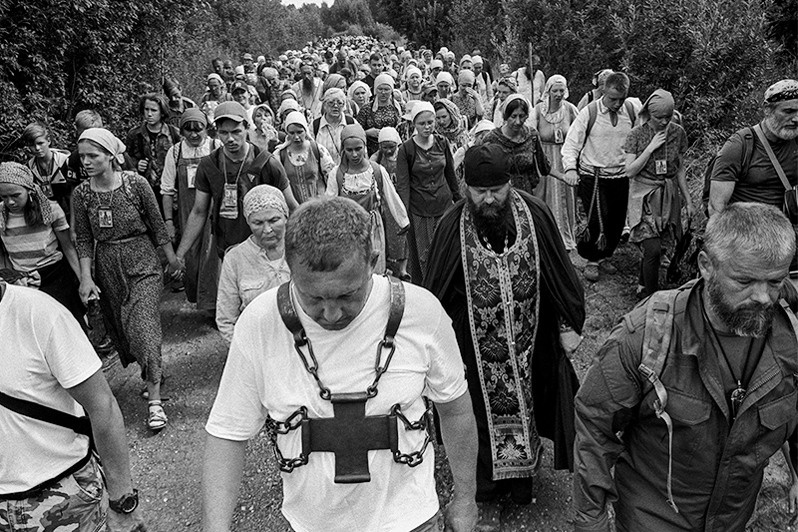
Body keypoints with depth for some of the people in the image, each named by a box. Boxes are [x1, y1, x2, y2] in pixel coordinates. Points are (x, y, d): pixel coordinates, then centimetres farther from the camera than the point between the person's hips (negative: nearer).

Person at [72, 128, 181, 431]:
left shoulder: (136, 184, -11)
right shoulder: (81, 194, -3)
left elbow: (157, 226, -2)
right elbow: (83, 240, -1)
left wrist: (172, 259, 5)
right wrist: (86, 278, -10)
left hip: (142, 262, -4)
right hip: (107, 269, 4)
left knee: (144, 329, -10)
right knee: (120, 329, 13)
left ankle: (154, 401, -4)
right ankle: (153, 372, 36)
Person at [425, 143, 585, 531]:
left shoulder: (534, 215, -11)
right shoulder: (452, 227, -14)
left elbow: (559, 276, 0)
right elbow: (437, 294, -7)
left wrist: (568, 325, 2)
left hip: (530, 345, 2)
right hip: (477, 349, -1)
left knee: (526, 408, 19)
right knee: (485, 417, 13)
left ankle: (522, 476, 45)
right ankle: (488, 497, 33)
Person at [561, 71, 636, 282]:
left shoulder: (632, 111, 3)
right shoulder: (589, 112, -7)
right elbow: (571, 144, -8)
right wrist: (570, 168, -22)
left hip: (621, 177, 4)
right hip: (593, 177, -4)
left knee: (617, 221, 9)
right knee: (597, 222, -10)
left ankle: (604, 256, 33)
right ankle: (591, 260, 14)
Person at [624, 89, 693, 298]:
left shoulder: (678, 132, 2)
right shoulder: (637, 134, -8)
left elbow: (680, 169, 10)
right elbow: (630, 171, -11)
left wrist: (688, 200, 10)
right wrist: (651, 147, -18)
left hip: (668, 195, 4)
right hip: (644, 197, -3)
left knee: (652, 248, 7)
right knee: (653, 249, -13)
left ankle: (642, 287, 29)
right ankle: (651, 297, -1)